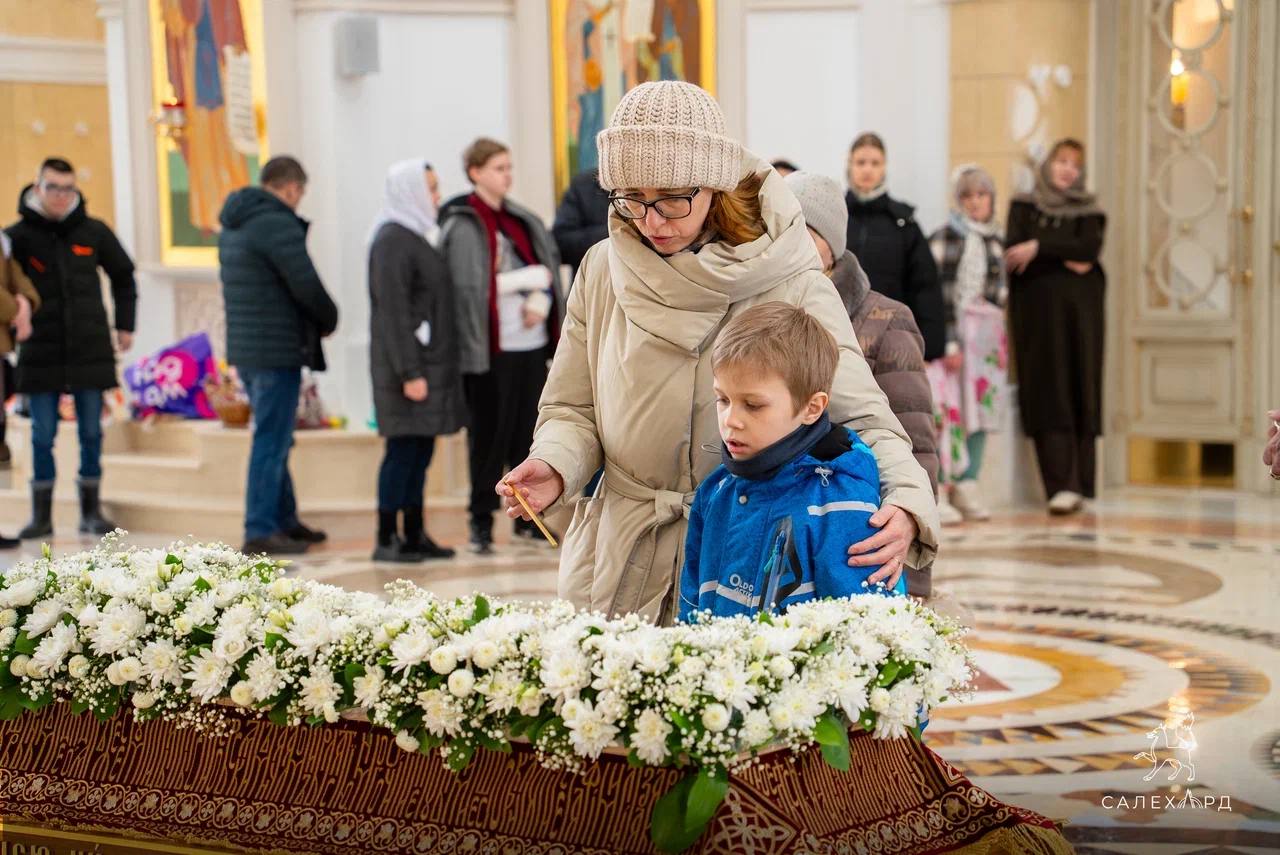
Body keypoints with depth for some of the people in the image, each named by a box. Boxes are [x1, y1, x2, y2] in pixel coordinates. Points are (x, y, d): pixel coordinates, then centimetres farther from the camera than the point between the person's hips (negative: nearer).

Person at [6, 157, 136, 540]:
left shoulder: (94, 232, 2)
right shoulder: (18, 235, -3)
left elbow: (123, 276, 15)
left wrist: (125, 325, 12)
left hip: (90, 350, 1)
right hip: (41, 353, -1)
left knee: (91, 433, 5)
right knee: (42, 436, 3)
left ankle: (91, 511, 15)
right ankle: (41, 515, 11)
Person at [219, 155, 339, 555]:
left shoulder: (233, 224, 14)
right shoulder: (278, 224, -16)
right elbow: (307, 286, -18)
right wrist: (329, 320, 3)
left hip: (244, 348, 9)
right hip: (277, 351, -9)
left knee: (273, 438, 18)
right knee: (272, 442, -4)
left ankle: (285, 519, 27)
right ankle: (260, 532, -1)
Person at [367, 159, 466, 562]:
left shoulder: (418, 235, 16)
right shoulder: (393, 241, -13)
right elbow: (393, 313, -18)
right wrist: (409, 373, -21)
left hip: (429, 361, 9)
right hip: (408, 363, -9)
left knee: (419, 451, 10)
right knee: (404, 449, -6)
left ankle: (414, 535, 16)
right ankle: (387, 539, -1)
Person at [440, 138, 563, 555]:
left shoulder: (522, 219, 14)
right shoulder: (462, 225, -6)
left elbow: (548, 263, 14)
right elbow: (472, 285, -14)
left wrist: (540, 301, -7)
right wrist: (532, 277, -9)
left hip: (532, 342, 6)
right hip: (491, 347, -6)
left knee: (530, 430, 8)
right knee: (491, 434, -1)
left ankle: (528, 515, 17)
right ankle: (481, 520, 8)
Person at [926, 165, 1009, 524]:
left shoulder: (996, 241, 15)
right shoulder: (944, 238, -5)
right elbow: (938, 294, -11)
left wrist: (1001, 342, 16)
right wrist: (949, 342, -16)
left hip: (989, 335, 7)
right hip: (955, 333, -7)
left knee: (981, 409, 4)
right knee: (948, 409, -12)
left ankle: (966, 487, 10)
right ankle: (937, 491, -10)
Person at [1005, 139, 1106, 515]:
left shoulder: (1089, 210, 13)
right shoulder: (1024, 205, 12)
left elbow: (1090, 249, -6)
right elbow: (1014, 250, -4)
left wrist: (1041, 247, -12)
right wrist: (1065, 256, -8)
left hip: (1081, 309, 1)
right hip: (1038, 309, -1)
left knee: (1081, 390, -3)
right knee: (1049, 392, -9)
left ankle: (1078, 484, -1)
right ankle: (1061, 485, -15)